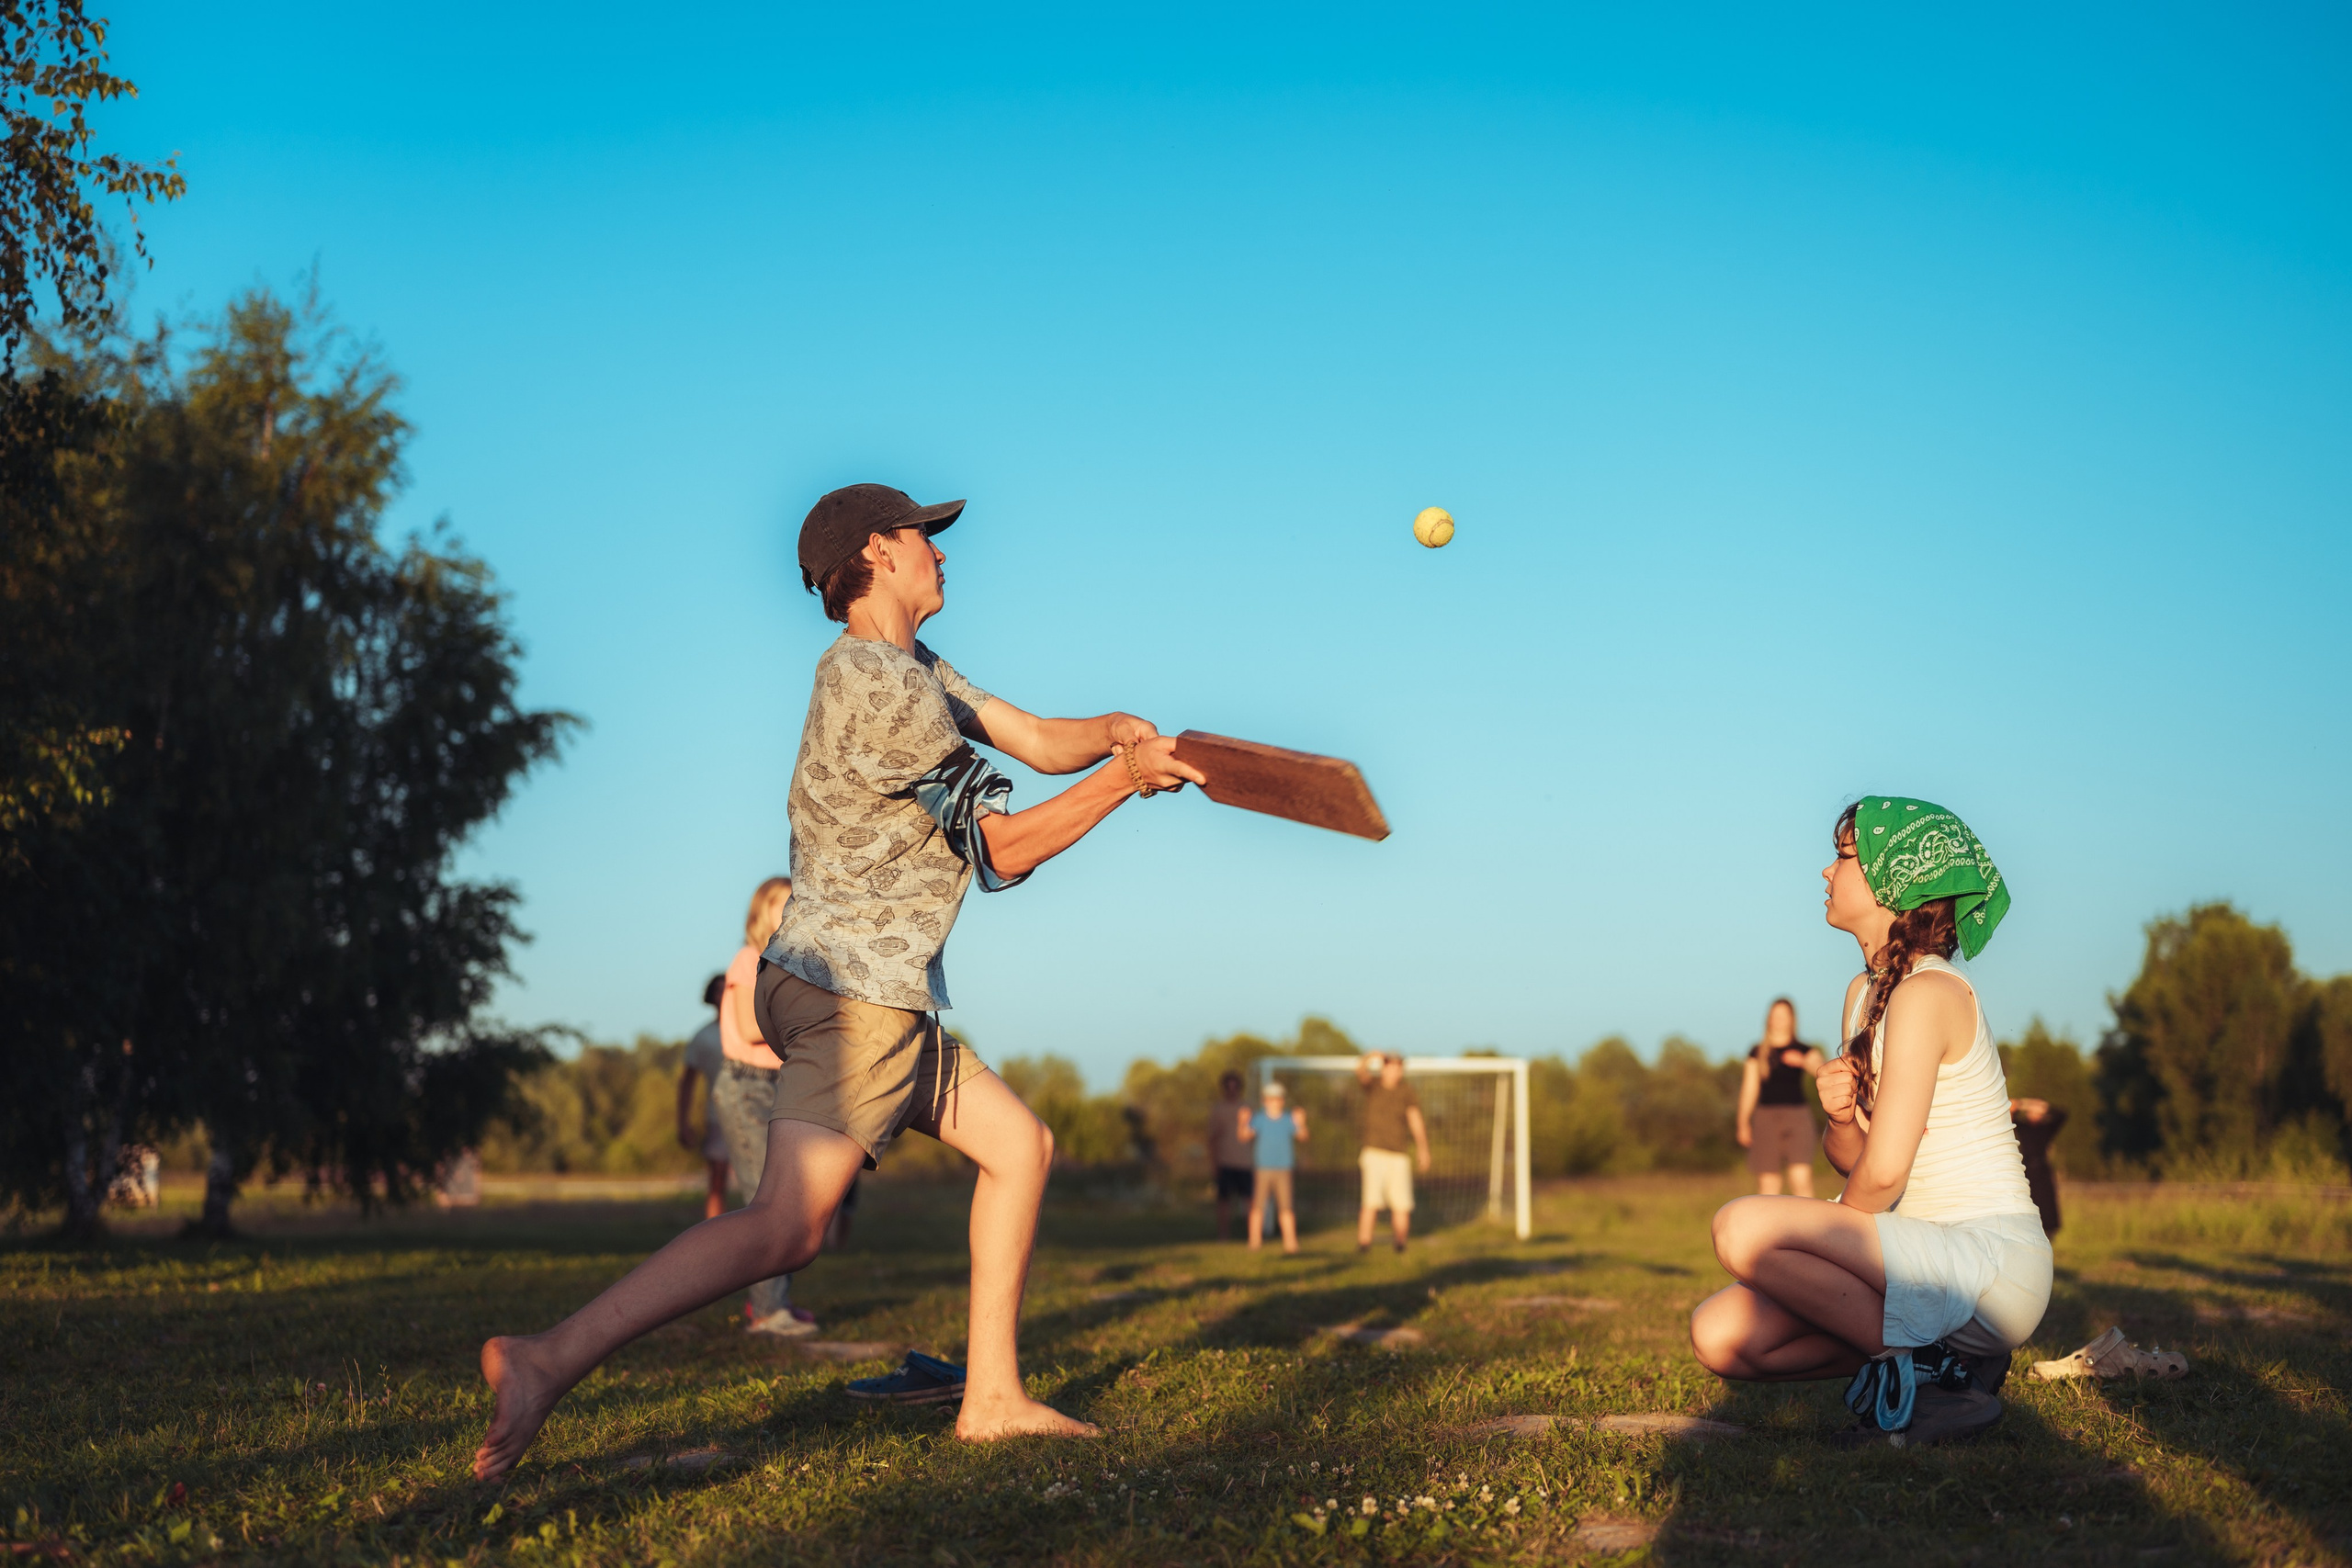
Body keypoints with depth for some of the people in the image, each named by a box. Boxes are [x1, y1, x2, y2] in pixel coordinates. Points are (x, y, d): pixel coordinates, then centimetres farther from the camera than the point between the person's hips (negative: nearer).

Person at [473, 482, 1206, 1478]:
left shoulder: (912, 671, 17)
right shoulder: (882, 686, -15)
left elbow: (1038, 740, 14)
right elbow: (1003, 849, -11)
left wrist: (1112, 730, -7)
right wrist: (1124, 778, -3)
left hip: (882, 997, 11)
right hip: (856, 994, -11)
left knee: (1021, 1144, 15)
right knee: (786, 1229, -19)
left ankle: (992, 1398, 15)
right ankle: (551, 1363, -22)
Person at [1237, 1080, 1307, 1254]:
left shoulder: (1289, 1118, 4)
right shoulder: (1258, 1118, 1)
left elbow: (1302, 1138, -3)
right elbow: (1244, 1137, -9)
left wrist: (1301, 1124, -22)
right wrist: (1242, 1122, -27)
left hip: (1283, 1169, 1)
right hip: (1261, 1169, -1)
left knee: (1285, 1208, 1)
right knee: (1257, 1206, -1)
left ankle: (1290, 1242, 6)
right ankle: (1254, 1243, 4)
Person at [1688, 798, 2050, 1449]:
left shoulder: (1927, 993, -16)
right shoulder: (1865, 991, 13)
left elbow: (1883, 1170, -21)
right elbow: (1852, 1156, 12)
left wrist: (1834, 1235, -3)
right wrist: (1839, 1118, -10)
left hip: (1993, 1268, -9)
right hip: (1934, 1258, 9)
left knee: (1744, 1228, -25)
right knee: (1719, 1334, -3)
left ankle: (1932, 1372, -12)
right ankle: (1932, 1352, 6)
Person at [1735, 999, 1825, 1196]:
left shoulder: (1803, 1050, 7)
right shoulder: (1757, 1052, 10)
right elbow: (1749, 1088, 11)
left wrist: (1803, 1062, -29)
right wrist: (1743, 1124, 7)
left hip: (1796, 1115, -1)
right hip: (1766, 1115, 1)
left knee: (1801, 1178, -16)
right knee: (1768, 1182, -1)